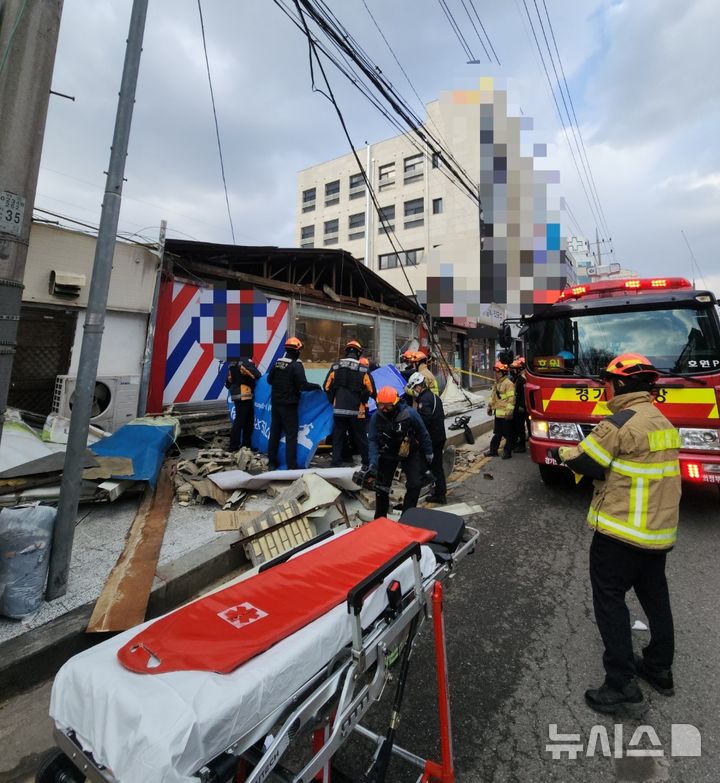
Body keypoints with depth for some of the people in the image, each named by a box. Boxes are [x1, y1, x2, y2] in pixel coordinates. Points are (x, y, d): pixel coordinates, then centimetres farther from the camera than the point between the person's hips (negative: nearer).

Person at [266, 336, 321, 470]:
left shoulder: (277, 363, 5)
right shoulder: (296, 365, -16)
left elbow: (269, 380, 15)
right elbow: (303, 385, -20)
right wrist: (316, 386, -4)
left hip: (275, 403, 7)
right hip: (289, 405, -7)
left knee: (275, 432, 14)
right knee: (291, 434, -1)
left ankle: (272, 462, 23)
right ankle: (291, 465, 0)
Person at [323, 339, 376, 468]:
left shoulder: (335, 367, 0)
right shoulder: (363, 370, -7)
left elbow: (327, 386, 3)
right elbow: (371, 390, -6)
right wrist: (362, 401, 12)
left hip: (339, 410, 2)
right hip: (357, 411, -1)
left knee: (338, 438, 10)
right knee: (360, 438, 10)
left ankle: (336, 463, 9)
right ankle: (367, 463, 19)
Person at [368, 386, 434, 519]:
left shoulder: (410, 413, -25)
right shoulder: (376, 417, -19)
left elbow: (422, 433, -11)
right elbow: (372, 440, -15)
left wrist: (428, 453, -3)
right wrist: (373, 459, -27)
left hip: (410, 453, -1)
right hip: (387, 454, 2)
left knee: (415, 484, -5)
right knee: (381, 486, 7)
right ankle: (380, 518, 24)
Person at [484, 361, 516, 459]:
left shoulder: (508, 384, -14)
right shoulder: (496, 383, 14)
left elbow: (511, 399, -20)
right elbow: (492, 396, 24)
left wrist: (509, 412, -23)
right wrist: (490, 407, 24)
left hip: (505, 414, -8)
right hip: (497, 413, 9)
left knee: (508, 434, 3)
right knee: (497, 433, 16)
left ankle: (507, 451, 12)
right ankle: (493, 450, 23)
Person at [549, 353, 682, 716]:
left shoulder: (621, 423, -20)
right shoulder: (663, 422, 9)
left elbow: (584, 460, -15)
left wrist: (560, 452, 4)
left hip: (622, 531, -9)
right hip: (660, 529, 9)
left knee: (610, 599, 3)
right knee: (654, 595, 22)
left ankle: (622, 688, 9)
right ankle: (659, 668, 39)